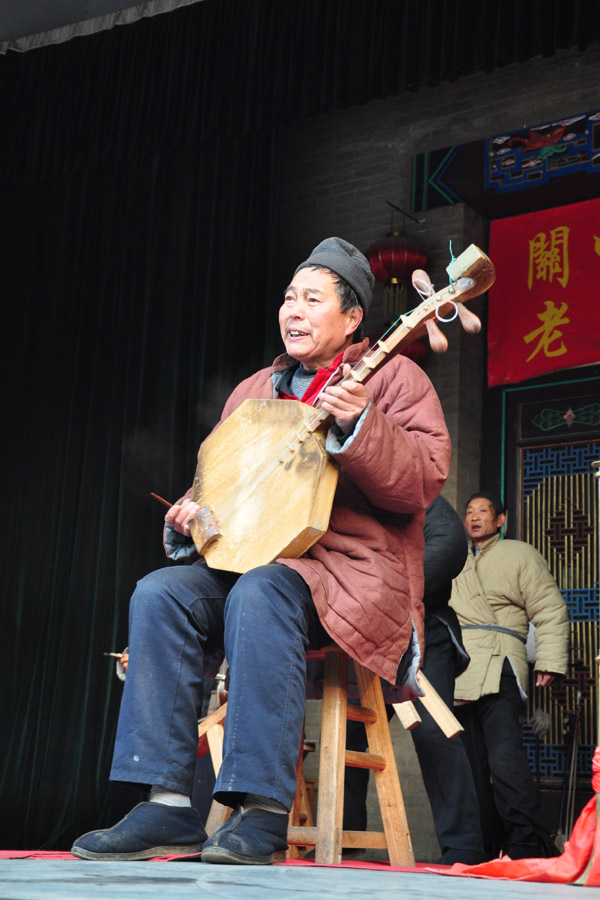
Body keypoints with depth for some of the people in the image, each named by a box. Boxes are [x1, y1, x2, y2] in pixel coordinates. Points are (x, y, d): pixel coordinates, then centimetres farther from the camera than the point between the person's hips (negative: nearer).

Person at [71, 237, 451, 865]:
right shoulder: (252, 392, 20)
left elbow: (422, 483, -11)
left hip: (353, 567, -6)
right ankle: (168, 805, -22)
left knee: (260, 593, -37)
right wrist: (190, 516, 4)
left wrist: (357, 425, -24)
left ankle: (263, 813, -35)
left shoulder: (392, 378, 2)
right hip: (250, 560, 6)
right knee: (159, 594, -21)